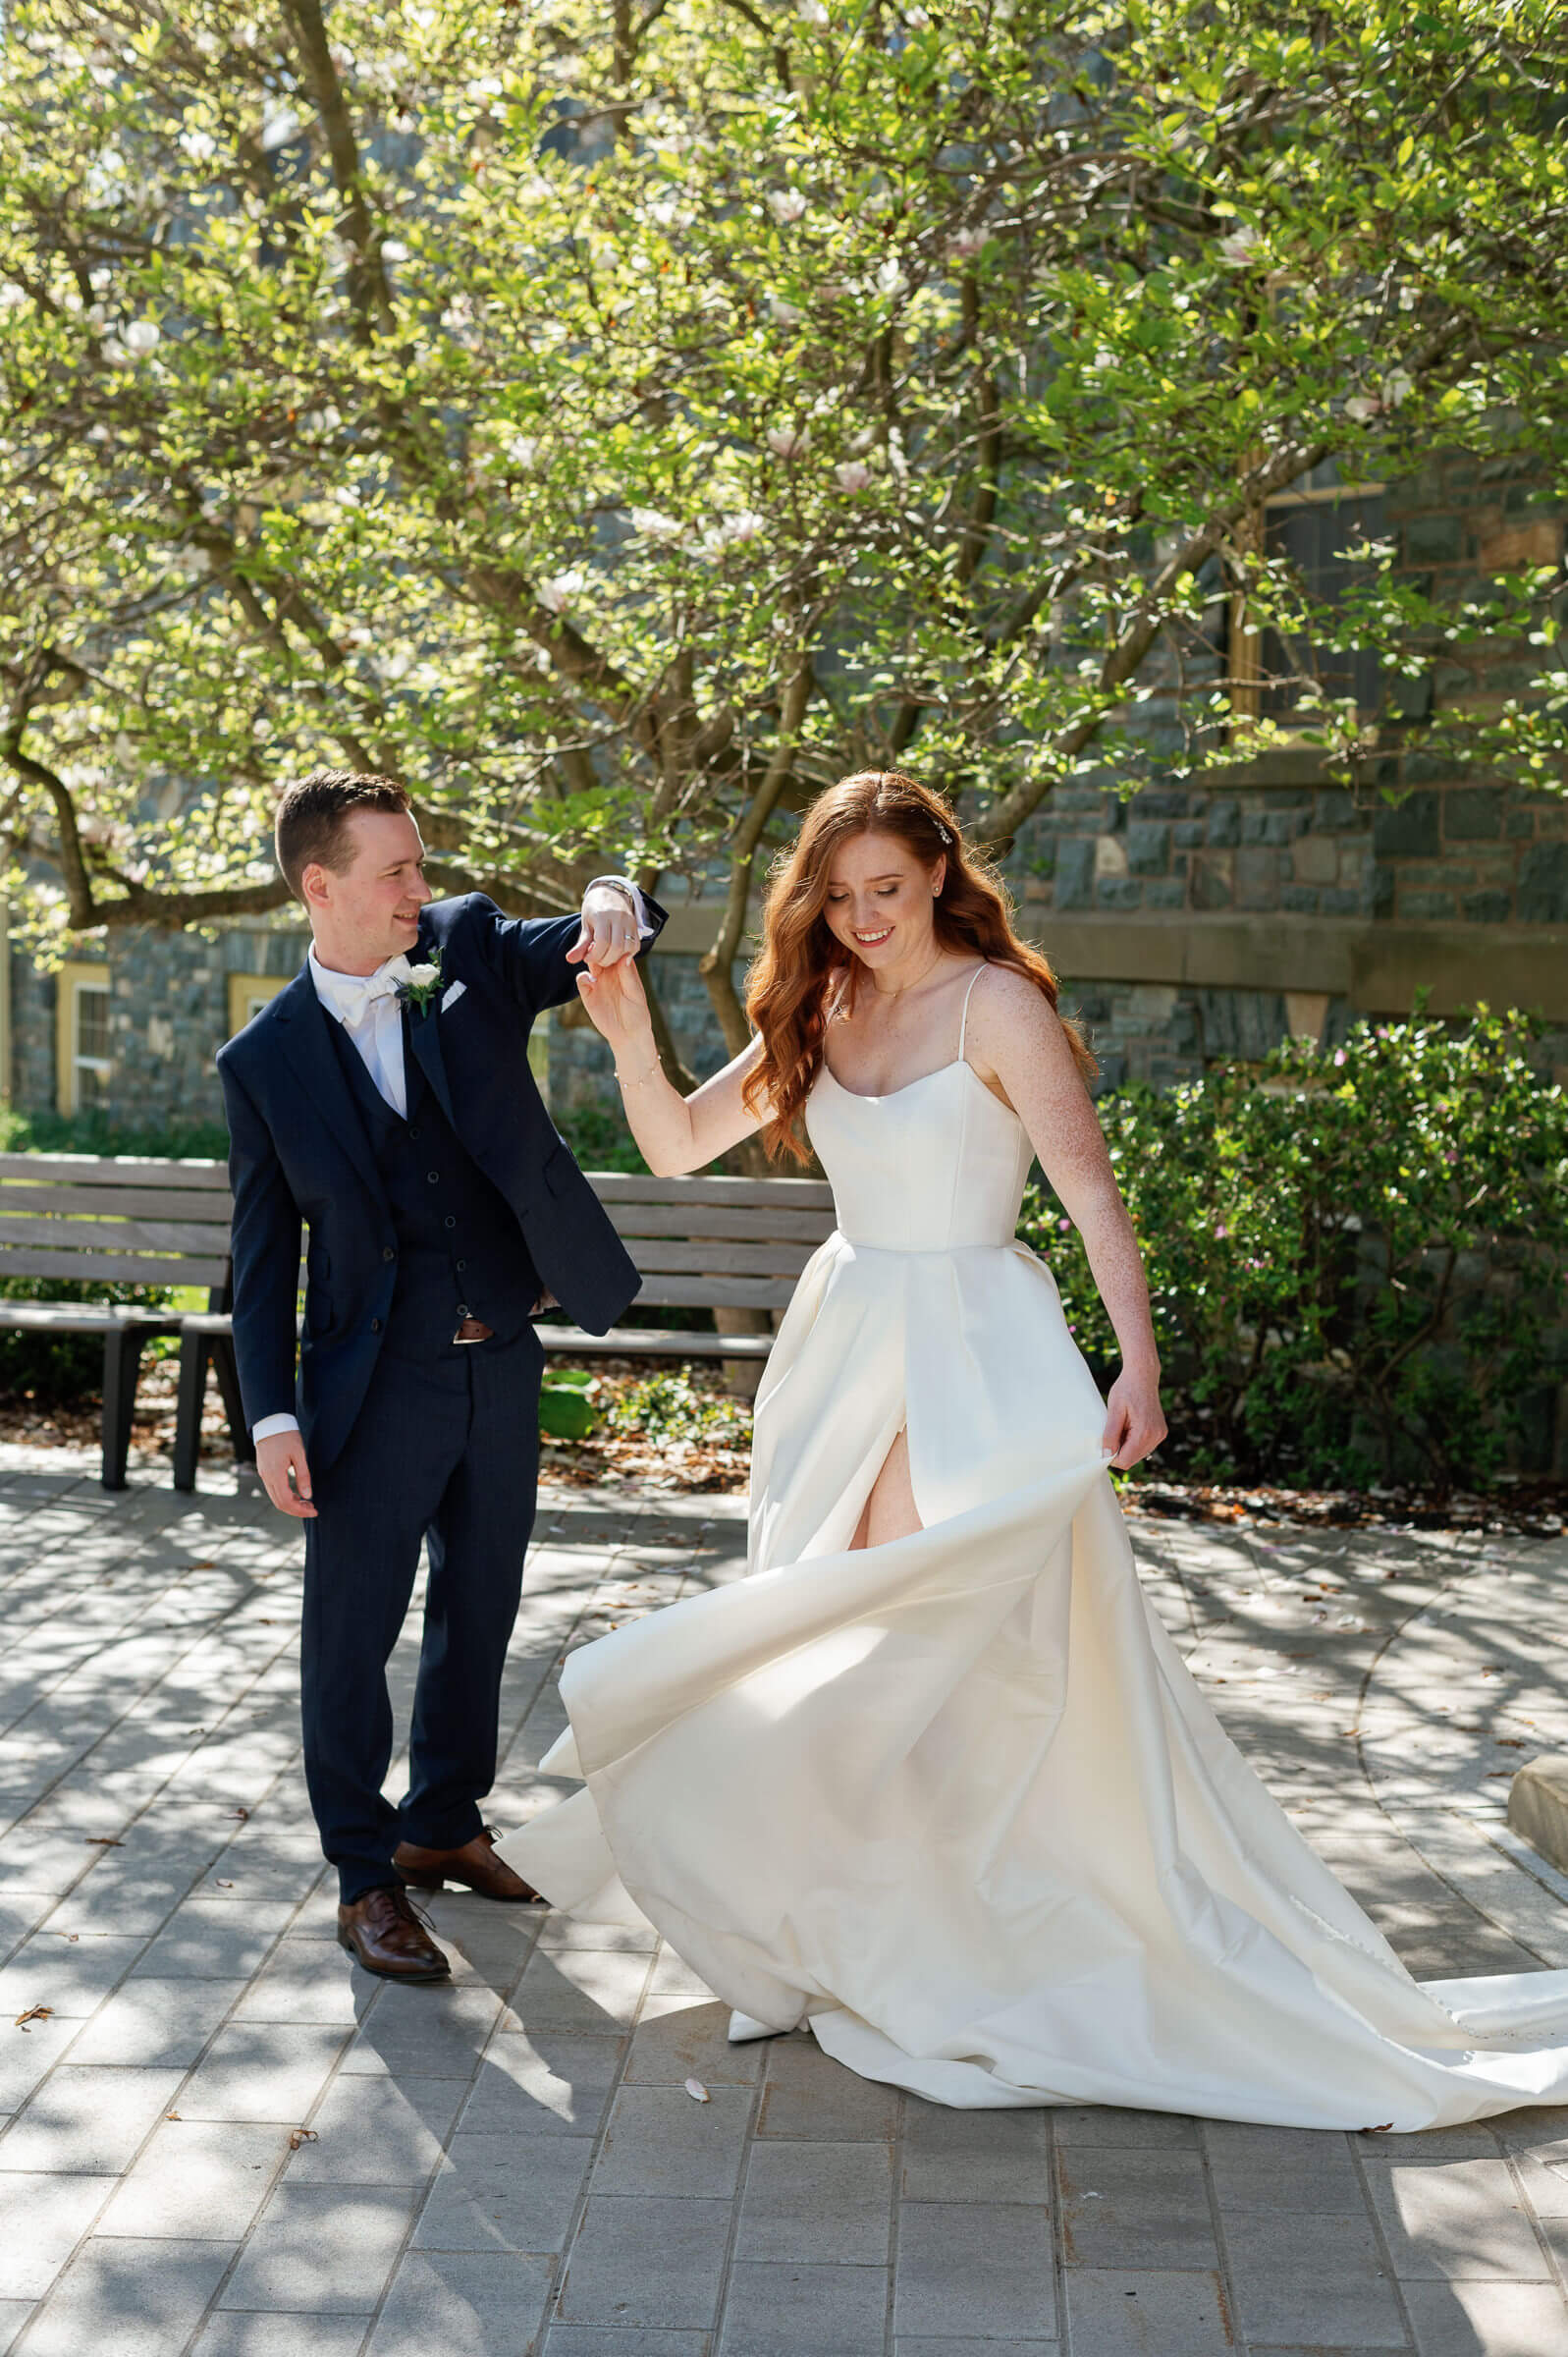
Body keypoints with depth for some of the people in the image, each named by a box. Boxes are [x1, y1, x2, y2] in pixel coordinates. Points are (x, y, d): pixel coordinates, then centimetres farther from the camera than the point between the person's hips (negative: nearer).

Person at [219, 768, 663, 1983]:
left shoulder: (471, 948, 1)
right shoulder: (266, 1059, -4)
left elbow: (609, 940, -3)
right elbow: (263, 1251, -2)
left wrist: (615, 905, -29)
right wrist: (273, 1414, -9)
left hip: (502, 1364, 4)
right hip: (378, 1382, -3)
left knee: (480, 1613, 17)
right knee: (352, 1633, 2)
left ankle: (445, 1824, 35)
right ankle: (366, 1877, 17)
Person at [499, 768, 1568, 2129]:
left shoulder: (994, 1002, -10)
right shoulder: (824, 1012, 9)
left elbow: (1092, 1195, -15)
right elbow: (677, 1146, 9)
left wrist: (1139, 1364, -24)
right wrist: (628, 1032, -8)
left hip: (969, 1353, -7)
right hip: (845, 1346, 7)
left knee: (927, 1643, -9)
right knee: (832, 1647, 10)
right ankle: (841, 1947, 22)